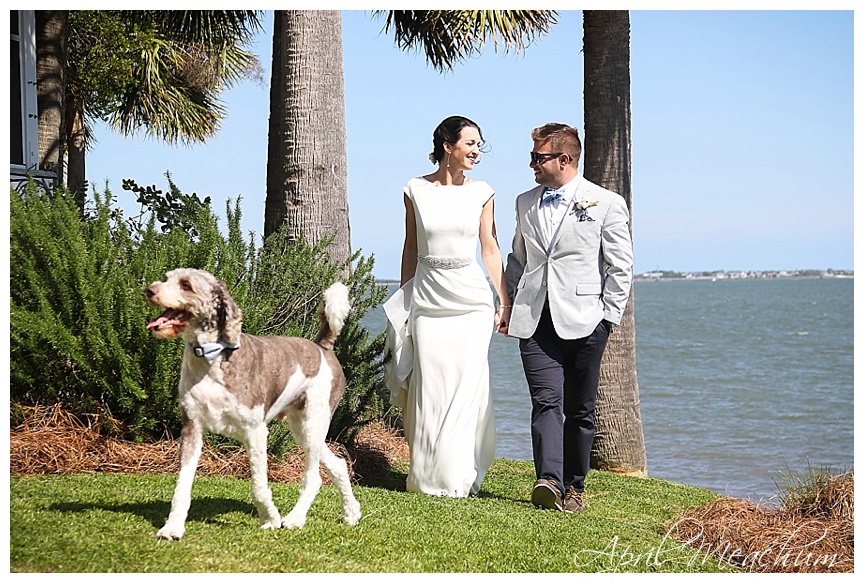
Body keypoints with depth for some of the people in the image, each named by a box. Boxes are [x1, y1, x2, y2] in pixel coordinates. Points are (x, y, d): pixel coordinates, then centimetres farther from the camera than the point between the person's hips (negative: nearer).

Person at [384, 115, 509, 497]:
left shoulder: (481, 193, 4)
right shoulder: (416, 191, 4)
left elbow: (490, 249, 7)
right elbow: (411, 248, 11)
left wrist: (505, 302, 2)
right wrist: (403, 303, 12)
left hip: (470, 300, 0)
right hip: (427, 299, 0)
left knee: (468, 386, -5)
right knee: (430, 389, 0)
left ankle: (459, 476, 3)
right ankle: (427, 476, 12)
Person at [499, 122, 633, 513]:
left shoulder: (606, 204, 1)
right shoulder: (525, 203, 16)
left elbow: (620, 266, 1)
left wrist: (608, 317, -5)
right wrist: (510, 307, 16)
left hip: (583, 321, -3)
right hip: (535, 320, 3)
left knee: (580, 409, 4)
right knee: (546, 401, -12)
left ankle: (574, 487, 13)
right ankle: (548, 481, -23)